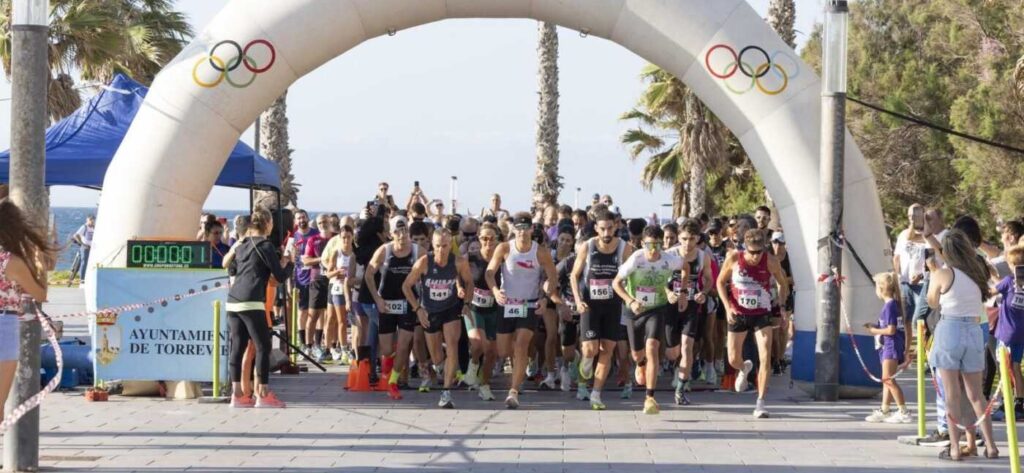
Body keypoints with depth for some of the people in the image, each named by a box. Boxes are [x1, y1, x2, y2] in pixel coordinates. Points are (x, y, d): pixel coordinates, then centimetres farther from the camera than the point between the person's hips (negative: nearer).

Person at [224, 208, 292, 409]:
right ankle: (263, 395, -1)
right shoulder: (266, 246, -4)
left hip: (233, 301, 7)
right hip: (252, 303, -7)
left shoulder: (241, 245, 17)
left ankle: (237, 394, 8)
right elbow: (280, 276, -2)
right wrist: (288, 263, 16)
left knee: (237, 347, 7)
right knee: (263, 347, -1)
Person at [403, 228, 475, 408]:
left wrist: (467, 303, -9)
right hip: (429, 312, 0)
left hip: (452, 309, 0)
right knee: (437, 358, 10)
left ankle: (446, 393, -16)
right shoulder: (424, 262, -22)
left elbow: (469, 281, 2)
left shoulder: (459, 262, -18)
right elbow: (406, 286, -10)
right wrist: (417, 309, -15)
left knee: (452, 348, -19)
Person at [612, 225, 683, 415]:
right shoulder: (635, 260, -21)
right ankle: (641, 365, 58)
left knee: (652, 348, -22)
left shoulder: (669, 260, -15)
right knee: (637, 354, 16)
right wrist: (630, 301, -28)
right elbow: (616, 282, -14)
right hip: (636, 311, 1)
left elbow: (685, 268, 9)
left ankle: (650, 398, -21)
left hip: (657, 309, -1)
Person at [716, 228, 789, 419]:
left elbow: (783, 283, 4)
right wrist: (727, 307, -9)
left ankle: (760, 402, -7)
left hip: (762, 314, -1)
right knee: (733, 360, 6)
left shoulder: (770, 260, -13)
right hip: (738, 314, 1)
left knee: (765, 358, -14)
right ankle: (745, 368, 45)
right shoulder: (734, 258, -13)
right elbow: (720, 281, 1)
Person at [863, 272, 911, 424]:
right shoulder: (893, 304, 12)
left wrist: (875, 331, -8)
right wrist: (875, 326, 10)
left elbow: (891, 330, -20)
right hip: (888, 346, 10)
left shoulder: (889, 306, -16)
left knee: (888, 379, -10)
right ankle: (884, 411, 21)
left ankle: (903, 412, -10)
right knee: (887, 380, 14)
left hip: (892, 346, -10)